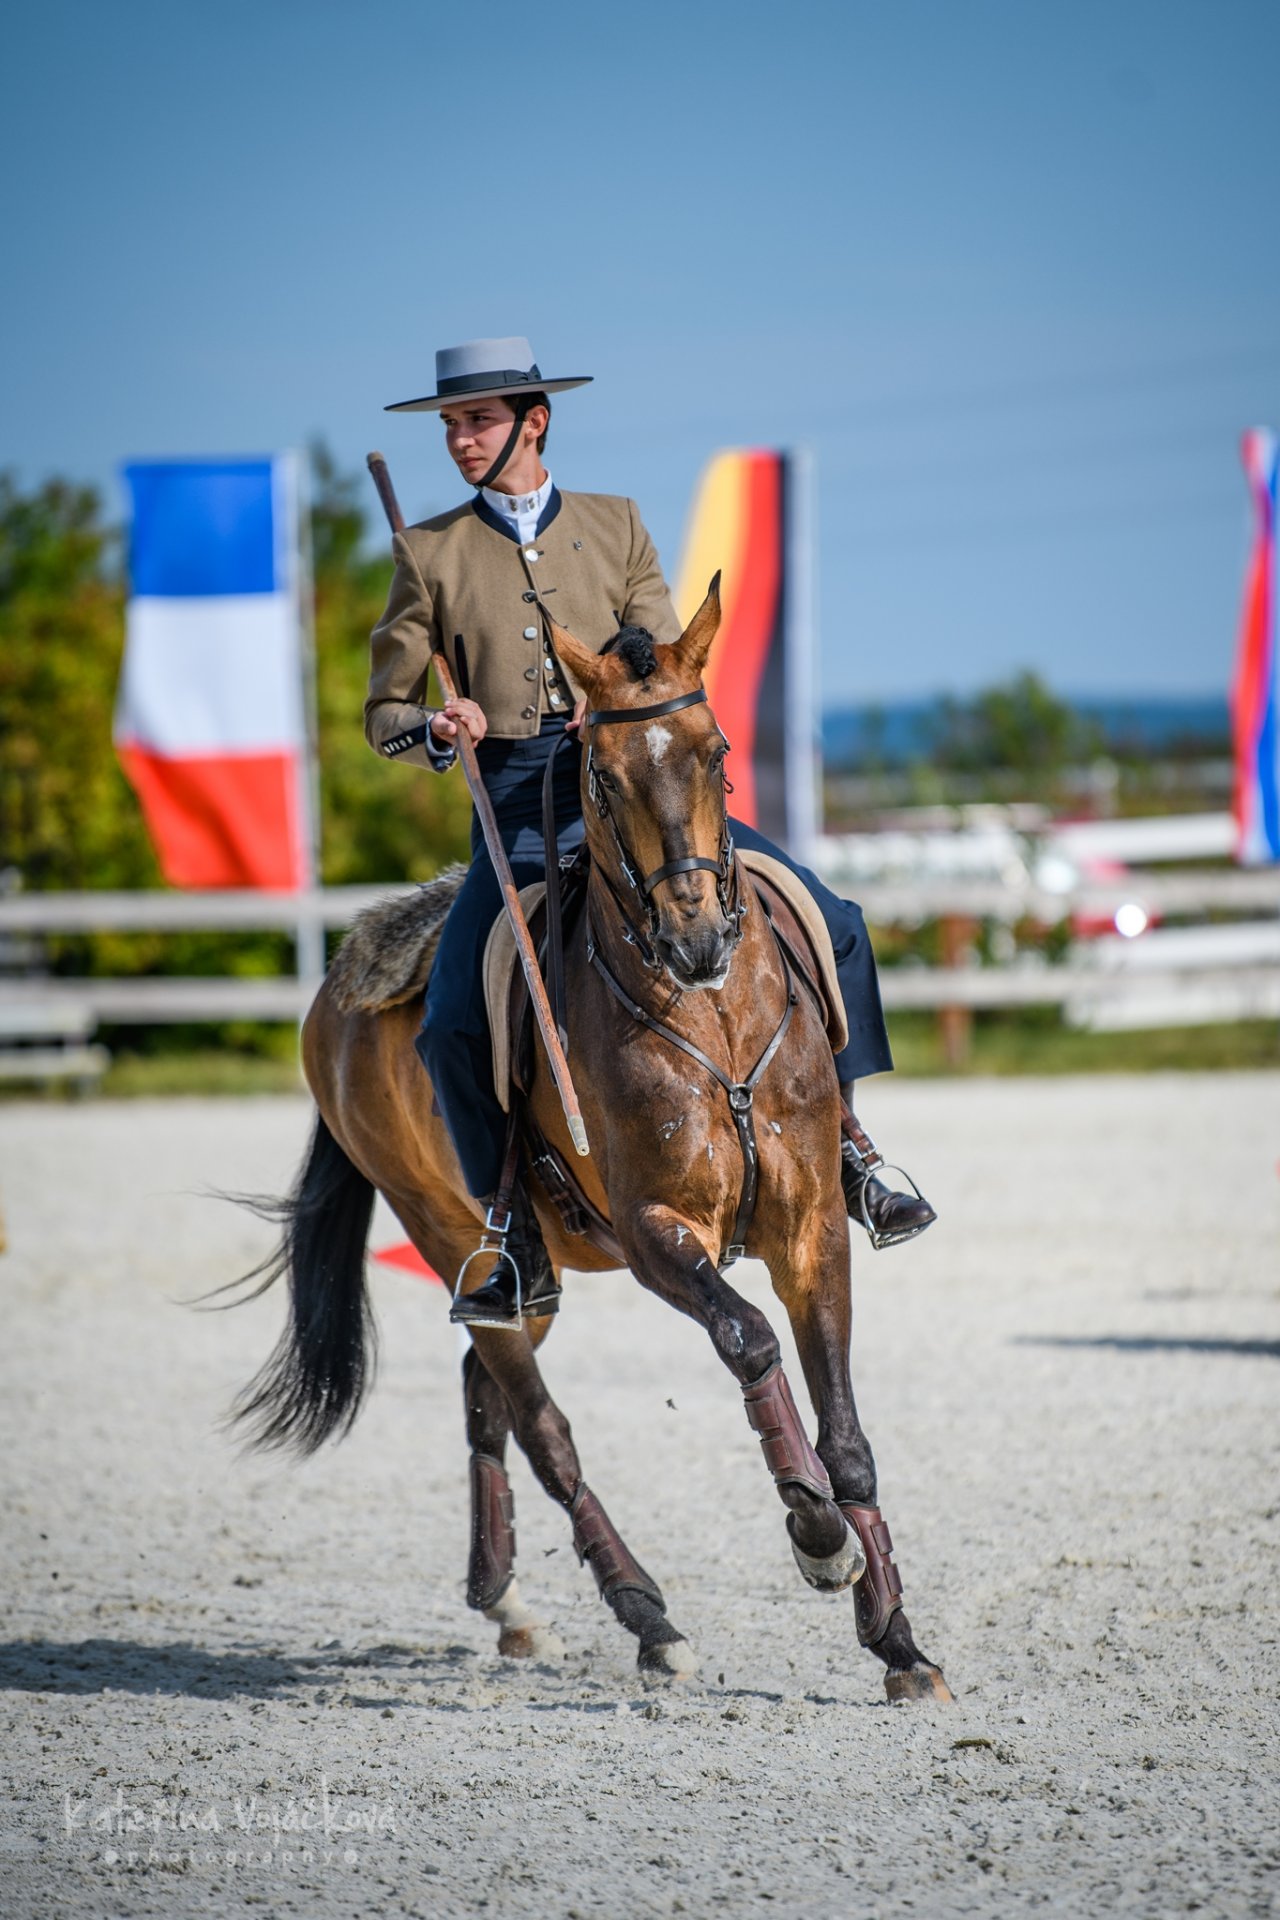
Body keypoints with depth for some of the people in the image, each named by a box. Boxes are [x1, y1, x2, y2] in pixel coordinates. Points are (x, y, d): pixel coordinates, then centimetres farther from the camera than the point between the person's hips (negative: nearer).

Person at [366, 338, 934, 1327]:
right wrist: (439, 730, -13)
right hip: (518, 803, -1)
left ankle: (839, 1144, 4)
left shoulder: (616, 526, 13)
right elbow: (385, 712, 11)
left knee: (831, 923, -12)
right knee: (452, 1024, -21)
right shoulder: (430, 551, 10)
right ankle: (518, 1234, -5)